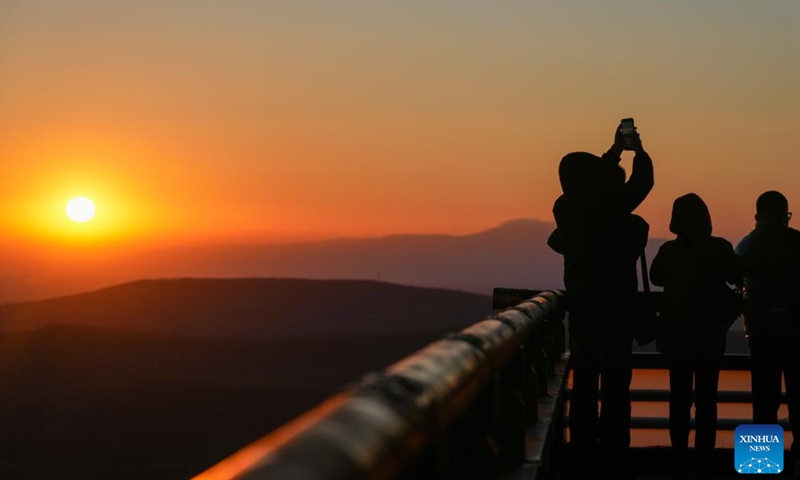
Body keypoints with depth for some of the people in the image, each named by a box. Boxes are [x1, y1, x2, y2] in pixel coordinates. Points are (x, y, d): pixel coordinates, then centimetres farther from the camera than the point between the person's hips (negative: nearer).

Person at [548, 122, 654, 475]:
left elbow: (592, 190, 19)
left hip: (582, 306, 5)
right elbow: (643, 181, -4)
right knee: (615, 381, 0)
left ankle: (584, 449, 12)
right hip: (615, 307, -5)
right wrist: (638, 150, 15)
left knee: (584, 379, 11)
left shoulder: (566, 209, -1)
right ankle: (613, 450, 0)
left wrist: (614, 152, 27)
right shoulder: (611, 211, -16)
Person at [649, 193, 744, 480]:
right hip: (710, 335, -1)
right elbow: (737, 277, 4)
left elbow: (656, 278, 11)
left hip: (677, 335, 1)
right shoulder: (720, 248, -11)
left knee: (680, 399, 9)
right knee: (706, 400, 3)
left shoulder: (669, 251, -7)